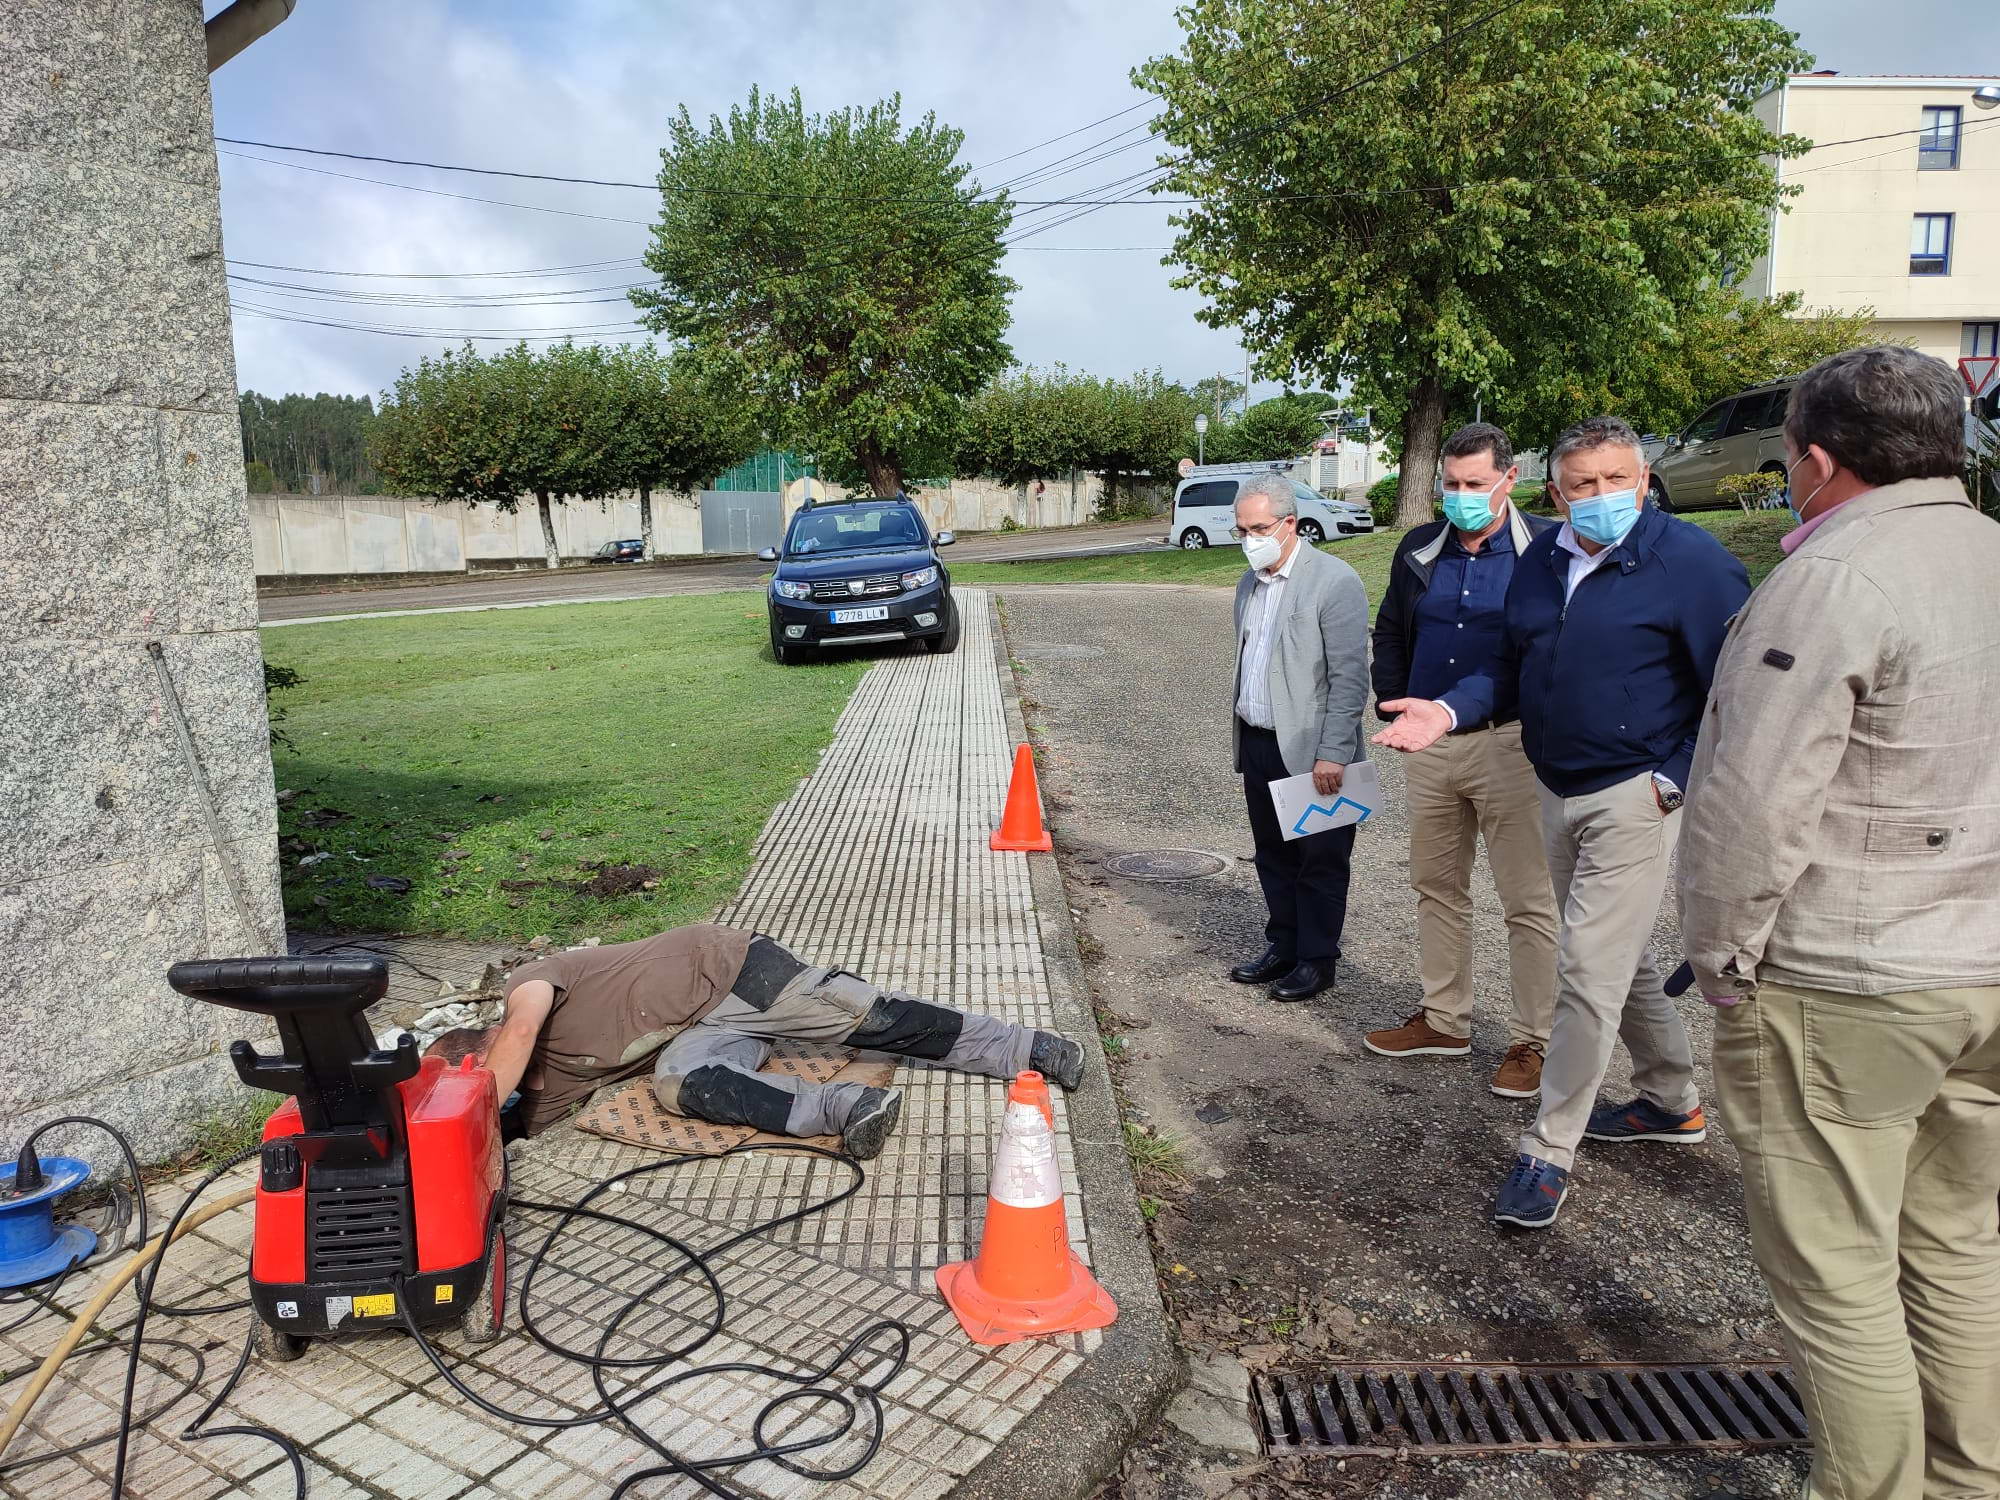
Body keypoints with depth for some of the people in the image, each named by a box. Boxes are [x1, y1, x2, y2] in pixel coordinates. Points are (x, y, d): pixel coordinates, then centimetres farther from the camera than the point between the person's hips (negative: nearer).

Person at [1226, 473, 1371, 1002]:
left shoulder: (1334, 581, -12)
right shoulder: (1250, 582, 12)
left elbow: (1350, 676, -16)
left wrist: (1332, 753, -19)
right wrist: (1242, 740, 14)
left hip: (1310, 751, -7)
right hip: (1258, 743, 7)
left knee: (1320, 859, 5)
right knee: (1273, 855, 16)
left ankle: (1316, 959, 18)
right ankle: (1282, 946, 30)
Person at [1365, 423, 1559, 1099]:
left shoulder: (1547, 547, -6)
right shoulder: (1420, 549, 9)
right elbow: (1389, 633, 21)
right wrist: (1395, 706, 13)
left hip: (1509, 744, -5)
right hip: (1428, 743, 6)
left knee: (1528, 901, 2)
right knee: (1436, 886, 15)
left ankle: (1534, 1040, 14)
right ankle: (1444, 1019, 29)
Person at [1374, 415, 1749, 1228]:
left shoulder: (1688, 558, -13)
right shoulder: (1541, 562, 7)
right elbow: (1512, 672, 13)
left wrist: (1681, 780, -17)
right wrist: (1449, 713, -5)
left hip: (1635, 796, -7)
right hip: (1558, 793, 7)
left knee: (1589, 969, -7)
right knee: (1621, 957, 20)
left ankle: (1549, 1152, 4)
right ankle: (1673, 1101, 40)